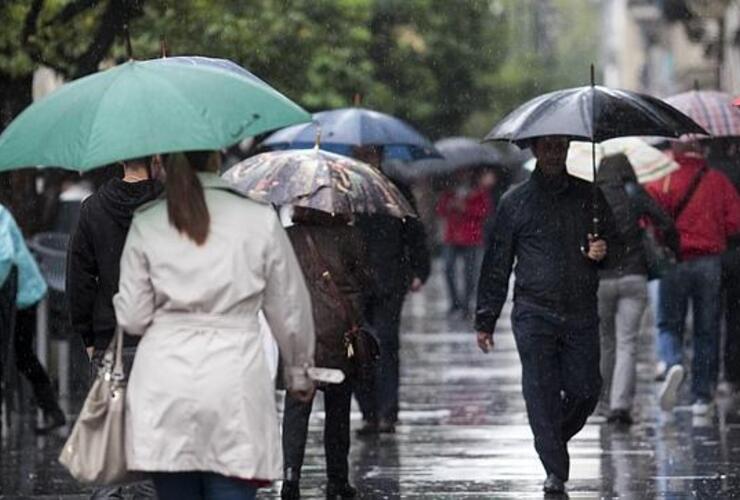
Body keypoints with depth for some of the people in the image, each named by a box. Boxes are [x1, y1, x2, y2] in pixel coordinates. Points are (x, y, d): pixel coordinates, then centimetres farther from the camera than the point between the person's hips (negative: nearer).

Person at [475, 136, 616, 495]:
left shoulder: (589, 197, 11)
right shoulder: (516, 202, 6)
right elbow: (496, 265, 8)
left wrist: (603, 252, -5)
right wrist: (485, 320, 7)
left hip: (581, 315, 2)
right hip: (534, 313, -2)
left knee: (585, 390, -1)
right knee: (541, 391, -8)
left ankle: (554, 439, 28)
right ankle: (555, 470, -3)